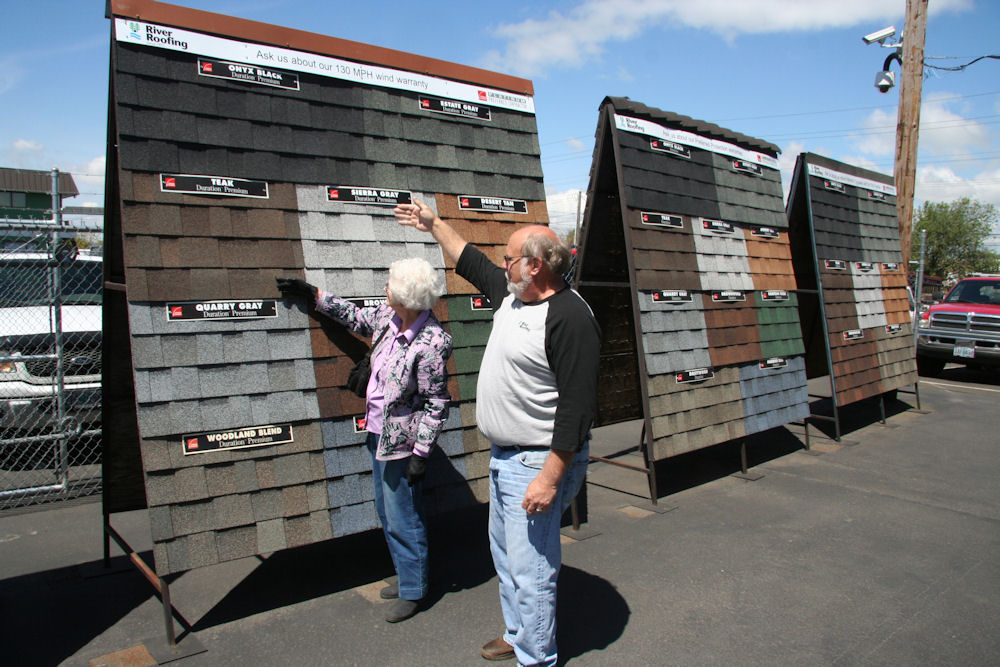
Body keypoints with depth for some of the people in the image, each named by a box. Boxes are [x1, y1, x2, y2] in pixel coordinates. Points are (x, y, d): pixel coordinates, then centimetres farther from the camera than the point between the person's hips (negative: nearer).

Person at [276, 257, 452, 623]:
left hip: (401, 442, -9)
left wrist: (420, 453, -18)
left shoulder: (430, 343, -25)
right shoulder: (389, 318, -2)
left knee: (402, 519, 5)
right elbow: (357, 317, 19)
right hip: (378, 434, 9)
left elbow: (436, 404, -20)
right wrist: (313, 293, 20)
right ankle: (408, 578, 40)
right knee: (387, 513, 21)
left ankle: (412, 592, 26)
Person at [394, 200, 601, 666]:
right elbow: (470, 262, 25)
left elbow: (577, 407, -25)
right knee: (504, 554, 23)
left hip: (537, 464, -10)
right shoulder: (511, 296, 7)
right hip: (503, 457, 10)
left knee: (530, 569, 0)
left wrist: (550, 477, -27)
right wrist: (434, 224, 33)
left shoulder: (570, 318, -22)